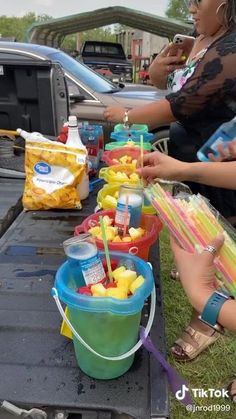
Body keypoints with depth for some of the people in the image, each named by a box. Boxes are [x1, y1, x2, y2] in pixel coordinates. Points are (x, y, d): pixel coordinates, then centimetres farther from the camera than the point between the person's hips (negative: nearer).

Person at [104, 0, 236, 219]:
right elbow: (160, 81, 18)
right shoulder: (199, 40, 8)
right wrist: (162, 65, -4)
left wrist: (126, 116, -12)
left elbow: (182, 104, -23)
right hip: (185, 159, 8)